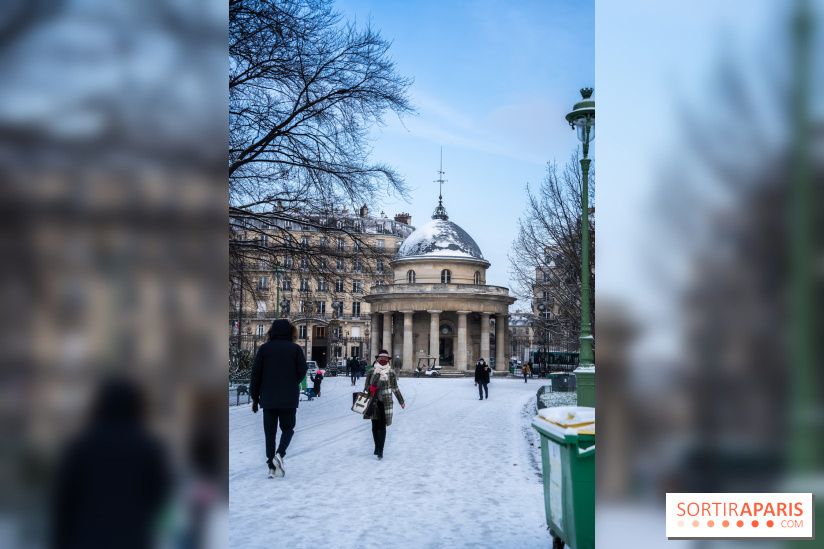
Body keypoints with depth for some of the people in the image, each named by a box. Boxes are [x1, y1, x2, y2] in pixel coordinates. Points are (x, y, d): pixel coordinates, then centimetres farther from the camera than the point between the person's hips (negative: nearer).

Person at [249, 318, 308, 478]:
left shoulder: (264, 348, 1)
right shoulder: (295, 349, -2)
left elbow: (256, 373, 0)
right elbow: (302, 371, -4)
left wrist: (254, 397, 7)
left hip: (268, 398, 1)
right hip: (289, 399, -1)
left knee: (270, 431, 8)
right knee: (288, 428, 12)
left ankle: (272, 466, 5)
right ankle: (279, 454, -12)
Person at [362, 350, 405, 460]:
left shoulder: (391, 372, 5)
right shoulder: (371, 371, 4)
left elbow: (395, 388, 15)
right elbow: (366, 386, 8)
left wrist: (401, 401, 20)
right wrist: (370, 388, -16)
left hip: (385, 402, -1)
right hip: (373, 402, 1)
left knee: (382, 426, -10)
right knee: (375, 426, 9)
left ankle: (380, 451, -13)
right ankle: (377, 448, 25)